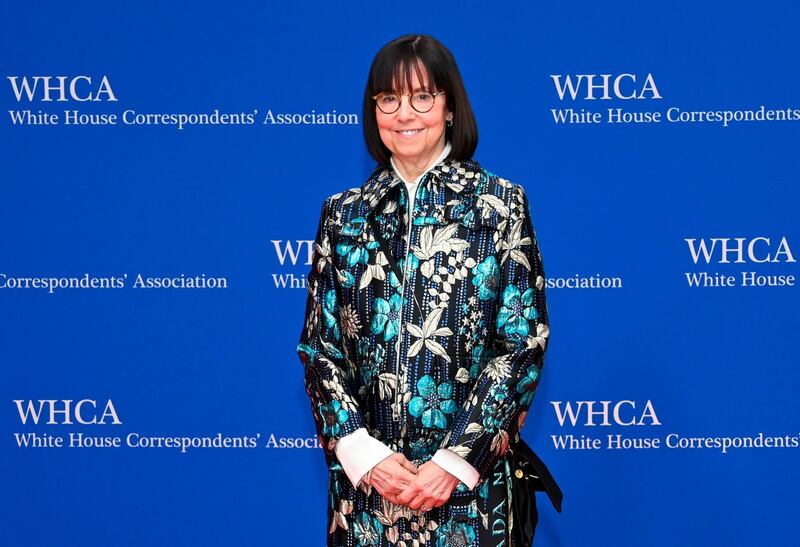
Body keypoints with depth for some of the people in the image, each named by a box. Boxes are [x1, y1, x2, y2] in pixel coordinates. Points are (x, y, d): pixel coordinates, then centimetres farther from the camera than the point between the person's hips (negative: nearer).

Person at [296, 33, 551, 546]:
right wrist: (364, 452, -10)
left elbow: (524, 341, -5)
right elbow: (319, 346, 4)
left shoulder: (501, 203, -1)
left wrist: (456, 459, -12)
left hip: (468, 476, -2)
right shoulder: (344, 213, 6)